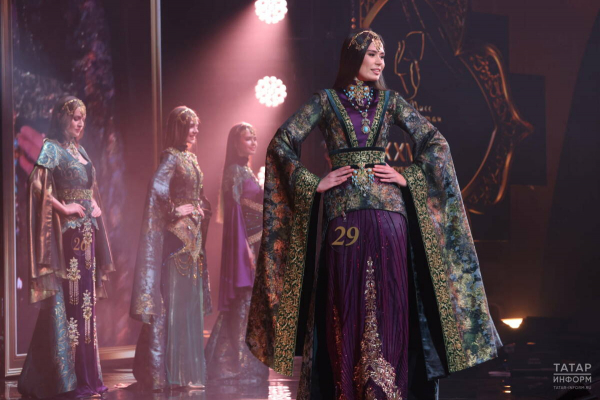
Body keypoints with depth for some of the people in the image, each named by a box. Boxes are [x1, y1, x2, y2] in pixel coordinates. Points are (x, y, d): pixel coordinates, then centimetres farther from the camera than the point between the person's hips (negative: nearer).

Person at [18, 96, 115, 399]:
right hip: (66, 233, -8)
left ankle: (86, 376, 13)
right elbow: (37, 185, -20)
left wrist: (95, 206, 11)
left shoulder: (80, 151, 18)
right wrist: (63, 208, -15)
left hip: (87, 232, 8)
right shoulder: (52, 149, -6)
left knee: (85, 300, 8)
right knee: (67, 301, -8)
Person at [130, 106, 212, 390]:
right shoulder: (171, 156, -10)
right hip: (177, 233, -9)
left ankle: (188, 367, 16)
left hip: (193, 234, 9)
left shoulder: (191, 158, 17)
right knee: (174, 299, -9)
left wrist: (202, 209, 7)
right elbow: (157, 186, -26)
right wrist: (175, 209, -18)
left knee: (191, 300, 10)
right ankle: (168, 370, -7)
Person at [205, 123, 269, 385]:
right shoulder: (235, 171, -10)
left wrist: (260, 247, 16)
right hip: (245, 243, -9)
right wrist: (246, 247, -21)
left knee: (252, 305, 10)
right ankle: (237, 366, -4)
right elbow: (234, 211, -16)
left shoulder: (247, 171, 17)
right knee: (243, 303, -8)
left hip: (256, 244, 9)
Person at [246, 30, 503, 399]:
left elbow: (435, 141, 11)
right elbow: (282, 143, 4)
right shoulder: (327, 100, 8)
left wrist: (409, 178, -1)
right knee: (346, 304, -1)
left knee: (389, 302, -2)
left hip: (388, 209, 2)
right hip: (344, 211, -2)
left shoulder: (390, 100, 13)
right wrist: (314, 184, -3)